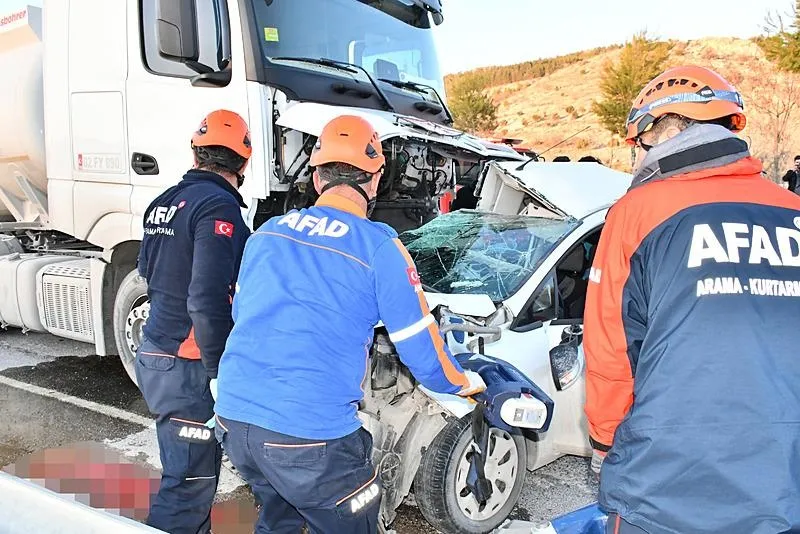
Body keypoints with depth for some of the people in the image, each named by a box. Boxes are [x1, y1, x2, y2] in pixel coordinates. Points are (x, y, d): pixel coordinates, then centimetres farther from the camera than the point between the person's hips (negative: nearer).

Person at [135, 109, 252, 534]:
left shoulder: (164, 202, 9)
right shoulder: (219, 206, -18)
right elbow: (208, 299, -26)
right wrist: (219, 371, -19)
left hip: (154, 354, 9)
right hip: (188, 367, -9)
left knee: (185, 472, 22)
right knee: (188, 485, 0)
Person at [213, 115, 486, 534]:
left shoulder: (266, 233, 8)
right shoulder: (379, 247, -8)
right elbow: (423, 352, -3)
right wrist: (467, 383, 19)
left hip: (233, 418, 6)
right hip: (310, 436, -6)